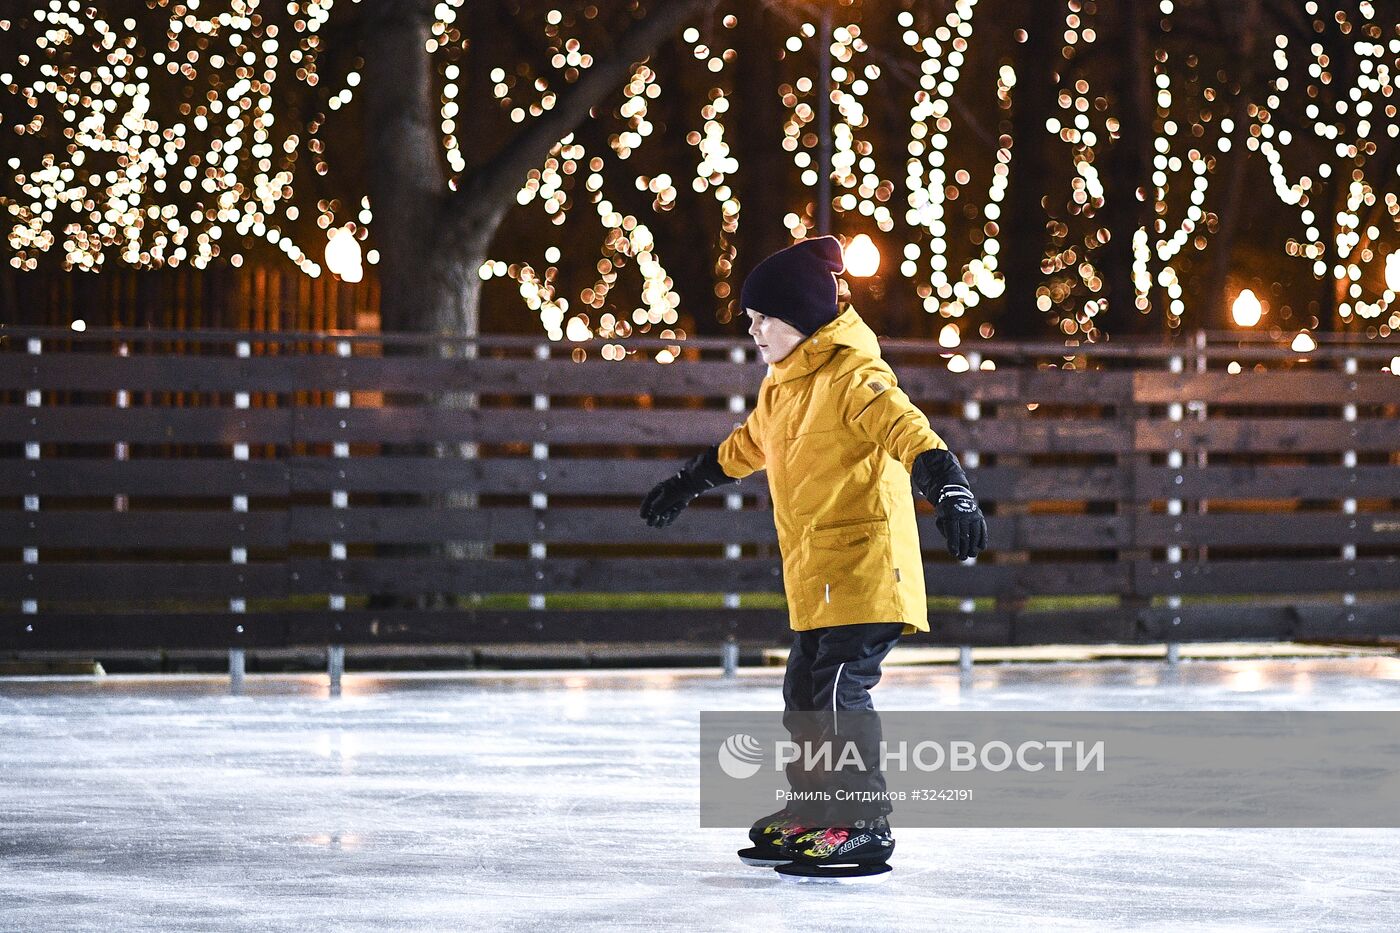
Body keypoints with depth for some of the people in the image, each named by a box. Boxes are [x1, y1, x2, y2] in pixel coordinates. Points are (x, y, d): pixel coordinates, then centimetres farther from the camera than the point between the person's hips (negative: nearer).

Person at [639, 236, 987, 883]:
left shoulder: (851, 375, -14)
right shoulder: (784, 383, 17)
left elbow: (906, 430, -29)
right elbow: (747, 446, 35)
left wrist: (949, 488, -44)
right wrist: (686, 485, 46)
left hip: (864, 564, -10)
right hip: (815, 576, 10)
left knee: (840, 691, -14)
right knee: (805, 691, 16)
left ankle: (865, 829, -9)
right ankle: (812, 814, 28)